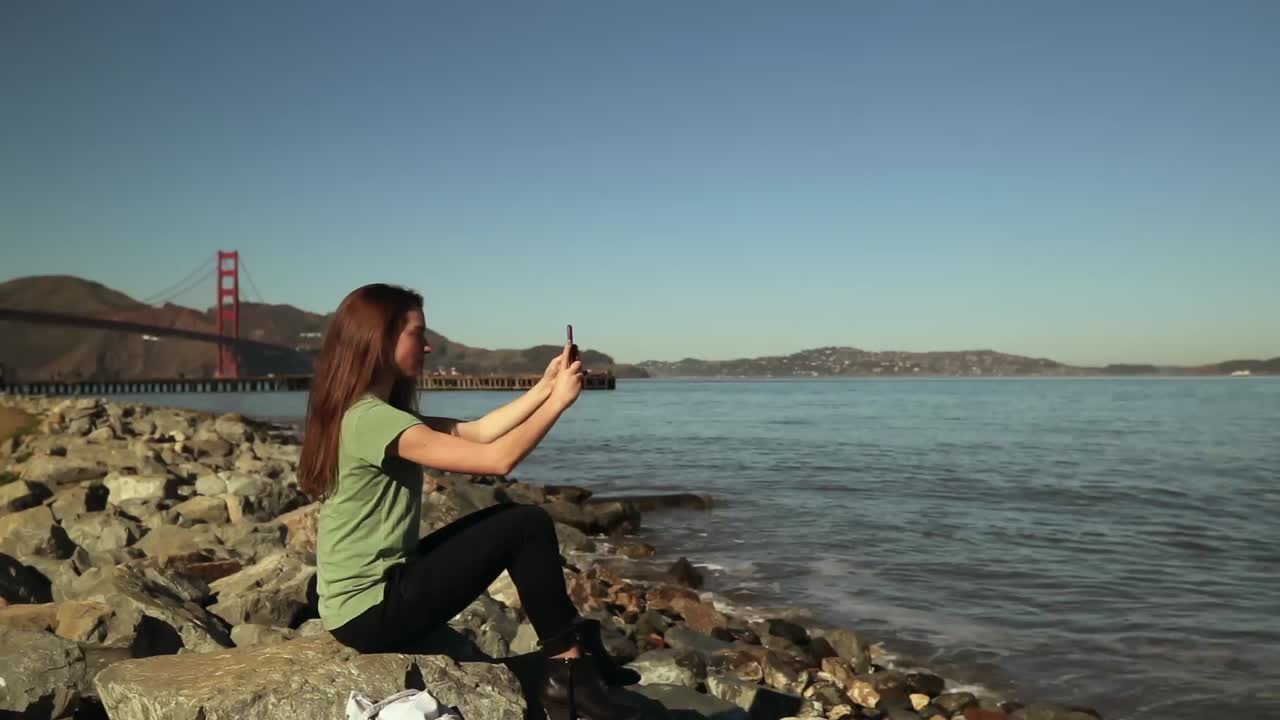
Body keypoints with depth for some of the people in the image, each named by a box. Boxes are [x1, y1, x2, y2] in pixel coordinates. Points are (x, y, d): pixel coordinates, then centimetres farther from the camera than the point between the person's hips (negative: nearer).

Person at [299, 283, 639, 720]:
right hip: (372, 610, -10)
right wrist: (559, 401, -13)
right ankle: (568, 673, 4)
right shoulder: (372, 419, -22)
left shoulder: (378, 411, 9)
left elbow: (478, 432, 10)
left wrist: (545, 387, 4)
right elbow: (498, 459, -25)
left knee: (517, 519, 11)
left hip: (376, 587, 10)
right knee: (527, 526, -8)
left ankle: (575, 647, 17)